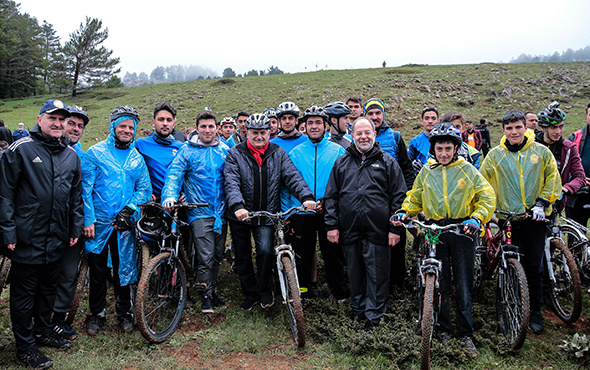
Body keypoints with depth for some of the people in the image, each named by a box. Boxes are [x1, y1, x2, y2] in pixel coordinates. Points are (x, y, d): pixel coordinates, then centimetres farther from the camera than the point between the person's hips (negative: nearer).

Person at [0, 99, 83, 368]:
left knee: (48, 287, 18)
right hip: (26, 239, -5)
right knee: (24, 293, 6)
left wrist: (76, 228, 13)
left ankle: (43, 331, 36)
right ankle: (25, 348, 19)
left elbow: (76, 195, 15)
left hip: (57, 239, 5)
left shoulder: (71, 155, 9)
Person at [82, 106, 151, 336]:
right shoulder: (96, 152, -1)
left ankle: (124, 313, 24)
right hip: (99, 222, -2)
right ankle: (97, 314, 24)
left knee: (124, 269, 8)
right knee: (97, 271, 7)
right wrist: (88, 219, -11)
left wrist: (129, 209, -8)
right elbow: (86, 189, -5)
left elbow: (145, 189, 8)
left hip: (125, 223, 2)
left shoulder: (136, 158, 8)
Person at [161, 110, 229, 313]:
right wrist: (170, 196, -26)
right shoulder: (187, 151, -2)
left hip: (221, 212, 4)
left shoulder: (225, 150, 8)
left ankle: (212, 291, 29)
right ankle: (206, 297, 10)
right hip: (199, 212, -4)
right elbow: (174, 175, -9)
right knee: (205, 257, -7)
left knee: (217, 256, 12)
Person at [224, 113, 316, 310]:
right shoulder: (235, 154, -2)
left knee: (266, 251, -16)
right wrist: (237, 206, -32)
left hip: (267, 214, 0)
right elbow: (231, 182, -15)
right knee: (243, 257, 10)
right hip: (240, 215, 1)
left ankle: (264, 290, 9)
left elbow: (292, 176, -6)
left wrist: (306, 196, -25)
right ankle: (250, 293, 29)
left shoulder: (278, 154, 4)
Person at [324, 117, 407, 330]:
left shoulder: (388, 163, 5)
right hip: (349, 231, 3)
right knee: (354, 272, 13)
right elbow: (331, 196, 11)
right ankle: (358, 309, 30)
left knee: (377, 273, 3)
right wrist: (331, 224, 3)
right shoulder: (341, 163, 11)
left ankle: (374, 314, 17)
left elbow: (399, 196, 3)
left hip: (378, 231, -2)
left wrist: (395, 228, -4)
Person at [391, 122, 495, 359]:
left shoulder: (467, 170, 4)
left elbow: (487, 197, 2)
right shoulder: (426, 172, 9)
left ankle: (466, 334, 16)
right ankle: (444, 329, 21)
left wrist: (476, 218, -15)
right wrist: (403, 212, -1)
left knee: (463, 285, 2)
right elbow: (415, 199, 18)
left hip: (462, 232, -1)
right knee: (439, 284, 6)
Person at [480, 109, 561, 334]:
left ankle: (535, 313, 18)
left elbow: (553, 180, 8)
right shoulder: (495, 155, 3)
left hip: (535, 217, 0)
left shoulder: (541, 152, 3)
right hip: (509, 218, 0)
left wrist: (542, 203, -4)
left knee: (535, 267, 4)